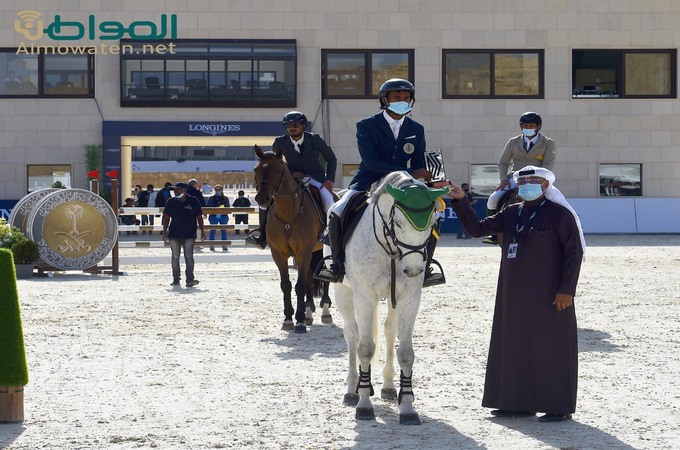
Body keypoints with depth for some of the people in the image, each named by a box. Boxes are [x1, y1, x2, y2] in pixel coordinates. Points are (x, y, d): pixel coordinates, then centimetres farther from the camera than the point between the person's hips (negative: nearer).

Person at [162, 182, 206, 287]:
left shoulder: (194, 201, 0)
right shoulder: (171, 202, 5)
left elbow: (199, 217, 5)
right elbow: (166, 217, 9)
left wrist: (202, 231, 1)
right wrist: (165, 231, 1)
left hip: (189, 235, -2)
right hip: (174, 235, 2)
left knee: (189, 257, -10)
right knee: (175, 258, 6)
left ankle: (190, 280, -12)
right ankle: (176, 280, 14)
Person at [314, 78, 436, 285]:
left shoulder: (417, 130, 6)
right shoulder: (366, 126, -7)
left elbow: (419, 166, 8)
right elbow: (371, 162, -18)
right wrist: (409, 173, -25)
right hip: (367, 182, -3)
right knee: (336, 213, -26)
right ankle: (338, 266, -13)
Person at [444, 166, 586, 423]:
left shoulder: (559, 214, -7)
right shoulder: (511, 214, 11)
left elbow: (574, 251, -10)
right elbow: (476, 229, 12)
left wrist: (566, 289, -16)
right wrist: (460, 201, -1)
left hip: (548, 295, -7)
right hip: (513, 294, 7)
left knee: (550, 346, -3)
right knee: (515, 345, 10)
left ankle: (560, 406, 3)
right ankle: (522, 402, 19)